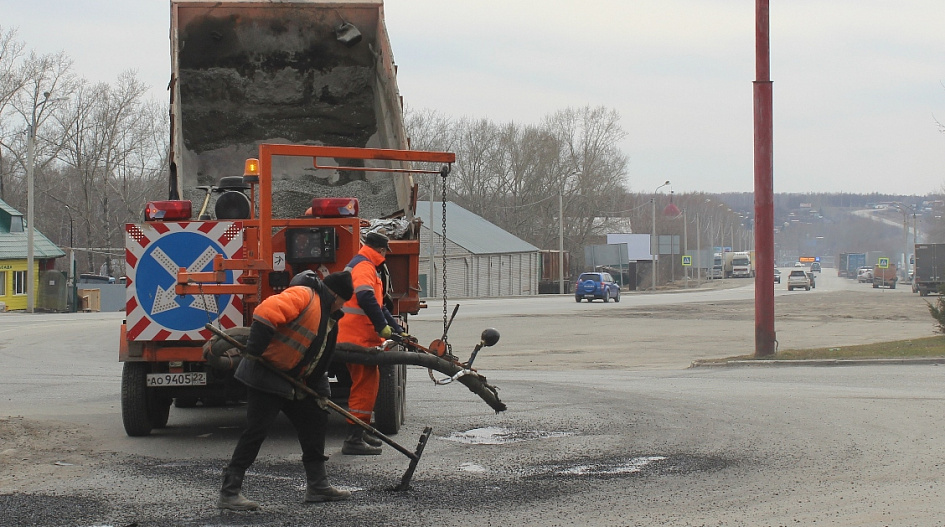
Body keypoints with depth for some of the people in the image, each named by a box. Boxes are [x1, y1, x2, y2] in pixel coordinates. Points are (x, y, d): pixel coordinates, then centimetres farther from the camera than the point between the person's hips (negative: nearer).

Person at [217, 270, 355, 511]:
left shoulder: (329, 318, 17)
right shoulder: (302, 296, -14)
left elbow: (321, 359, 22)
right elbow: (266, 311, -29)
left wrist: (320, 389, 16)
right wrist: (255, 348, -31)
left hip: (294, 382, 10)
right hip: (266, 376, -10)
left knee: (315, 420, 12)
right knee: (256, 430, -11)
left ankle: (317, 485, 21)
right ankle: (229, 492, -7)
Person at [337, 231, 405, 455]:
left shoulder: (364, 267, 25)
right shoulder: (364, 267, -11)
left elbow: (379, 305, 29)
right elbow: (366, 297, -29)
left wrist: (397, 330, 25)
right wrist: (382, 326, -26)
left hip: (361, 338, 11)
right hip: (359, 338, -11)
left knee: (369, 381, 20)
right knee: (365, 386, -10)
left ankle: (360, 433, 29)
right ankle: (353, 440, -11)